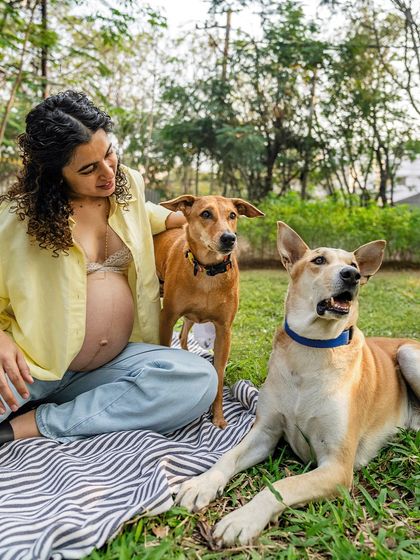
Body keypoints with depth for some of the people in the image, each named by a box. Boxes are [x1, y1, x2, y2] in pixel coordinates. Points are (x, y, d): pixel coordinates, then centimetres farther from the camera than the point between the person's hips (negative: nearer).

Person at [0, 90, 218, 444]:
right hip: (32, 365, -6)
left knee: (199, 380, -23)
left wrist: (174, 219, 10)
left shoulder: (129, 182, 7)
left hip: (113, 363, 7)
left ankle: (35, 424, -17)